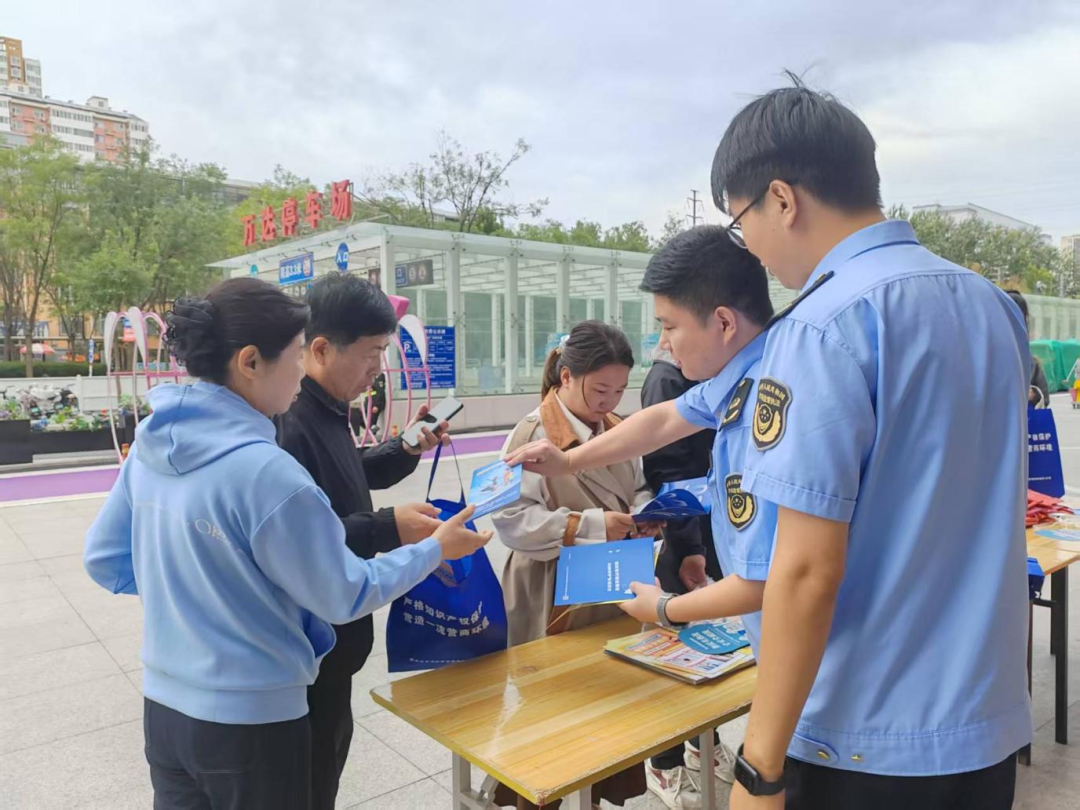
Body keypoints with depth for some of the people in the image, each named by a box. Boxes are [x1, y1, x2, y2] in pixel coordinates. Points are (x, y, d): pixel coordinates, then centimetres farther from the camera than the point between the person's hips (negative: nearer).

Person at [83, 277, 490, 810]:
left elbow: (104, 560, 8)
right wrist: (435, 549, -5)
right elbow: (345, 598, -16)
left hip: (164, 707, 7)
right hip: (250, 720, -6)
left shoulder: (151, 443, -4)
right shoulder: (265, 471, -27)